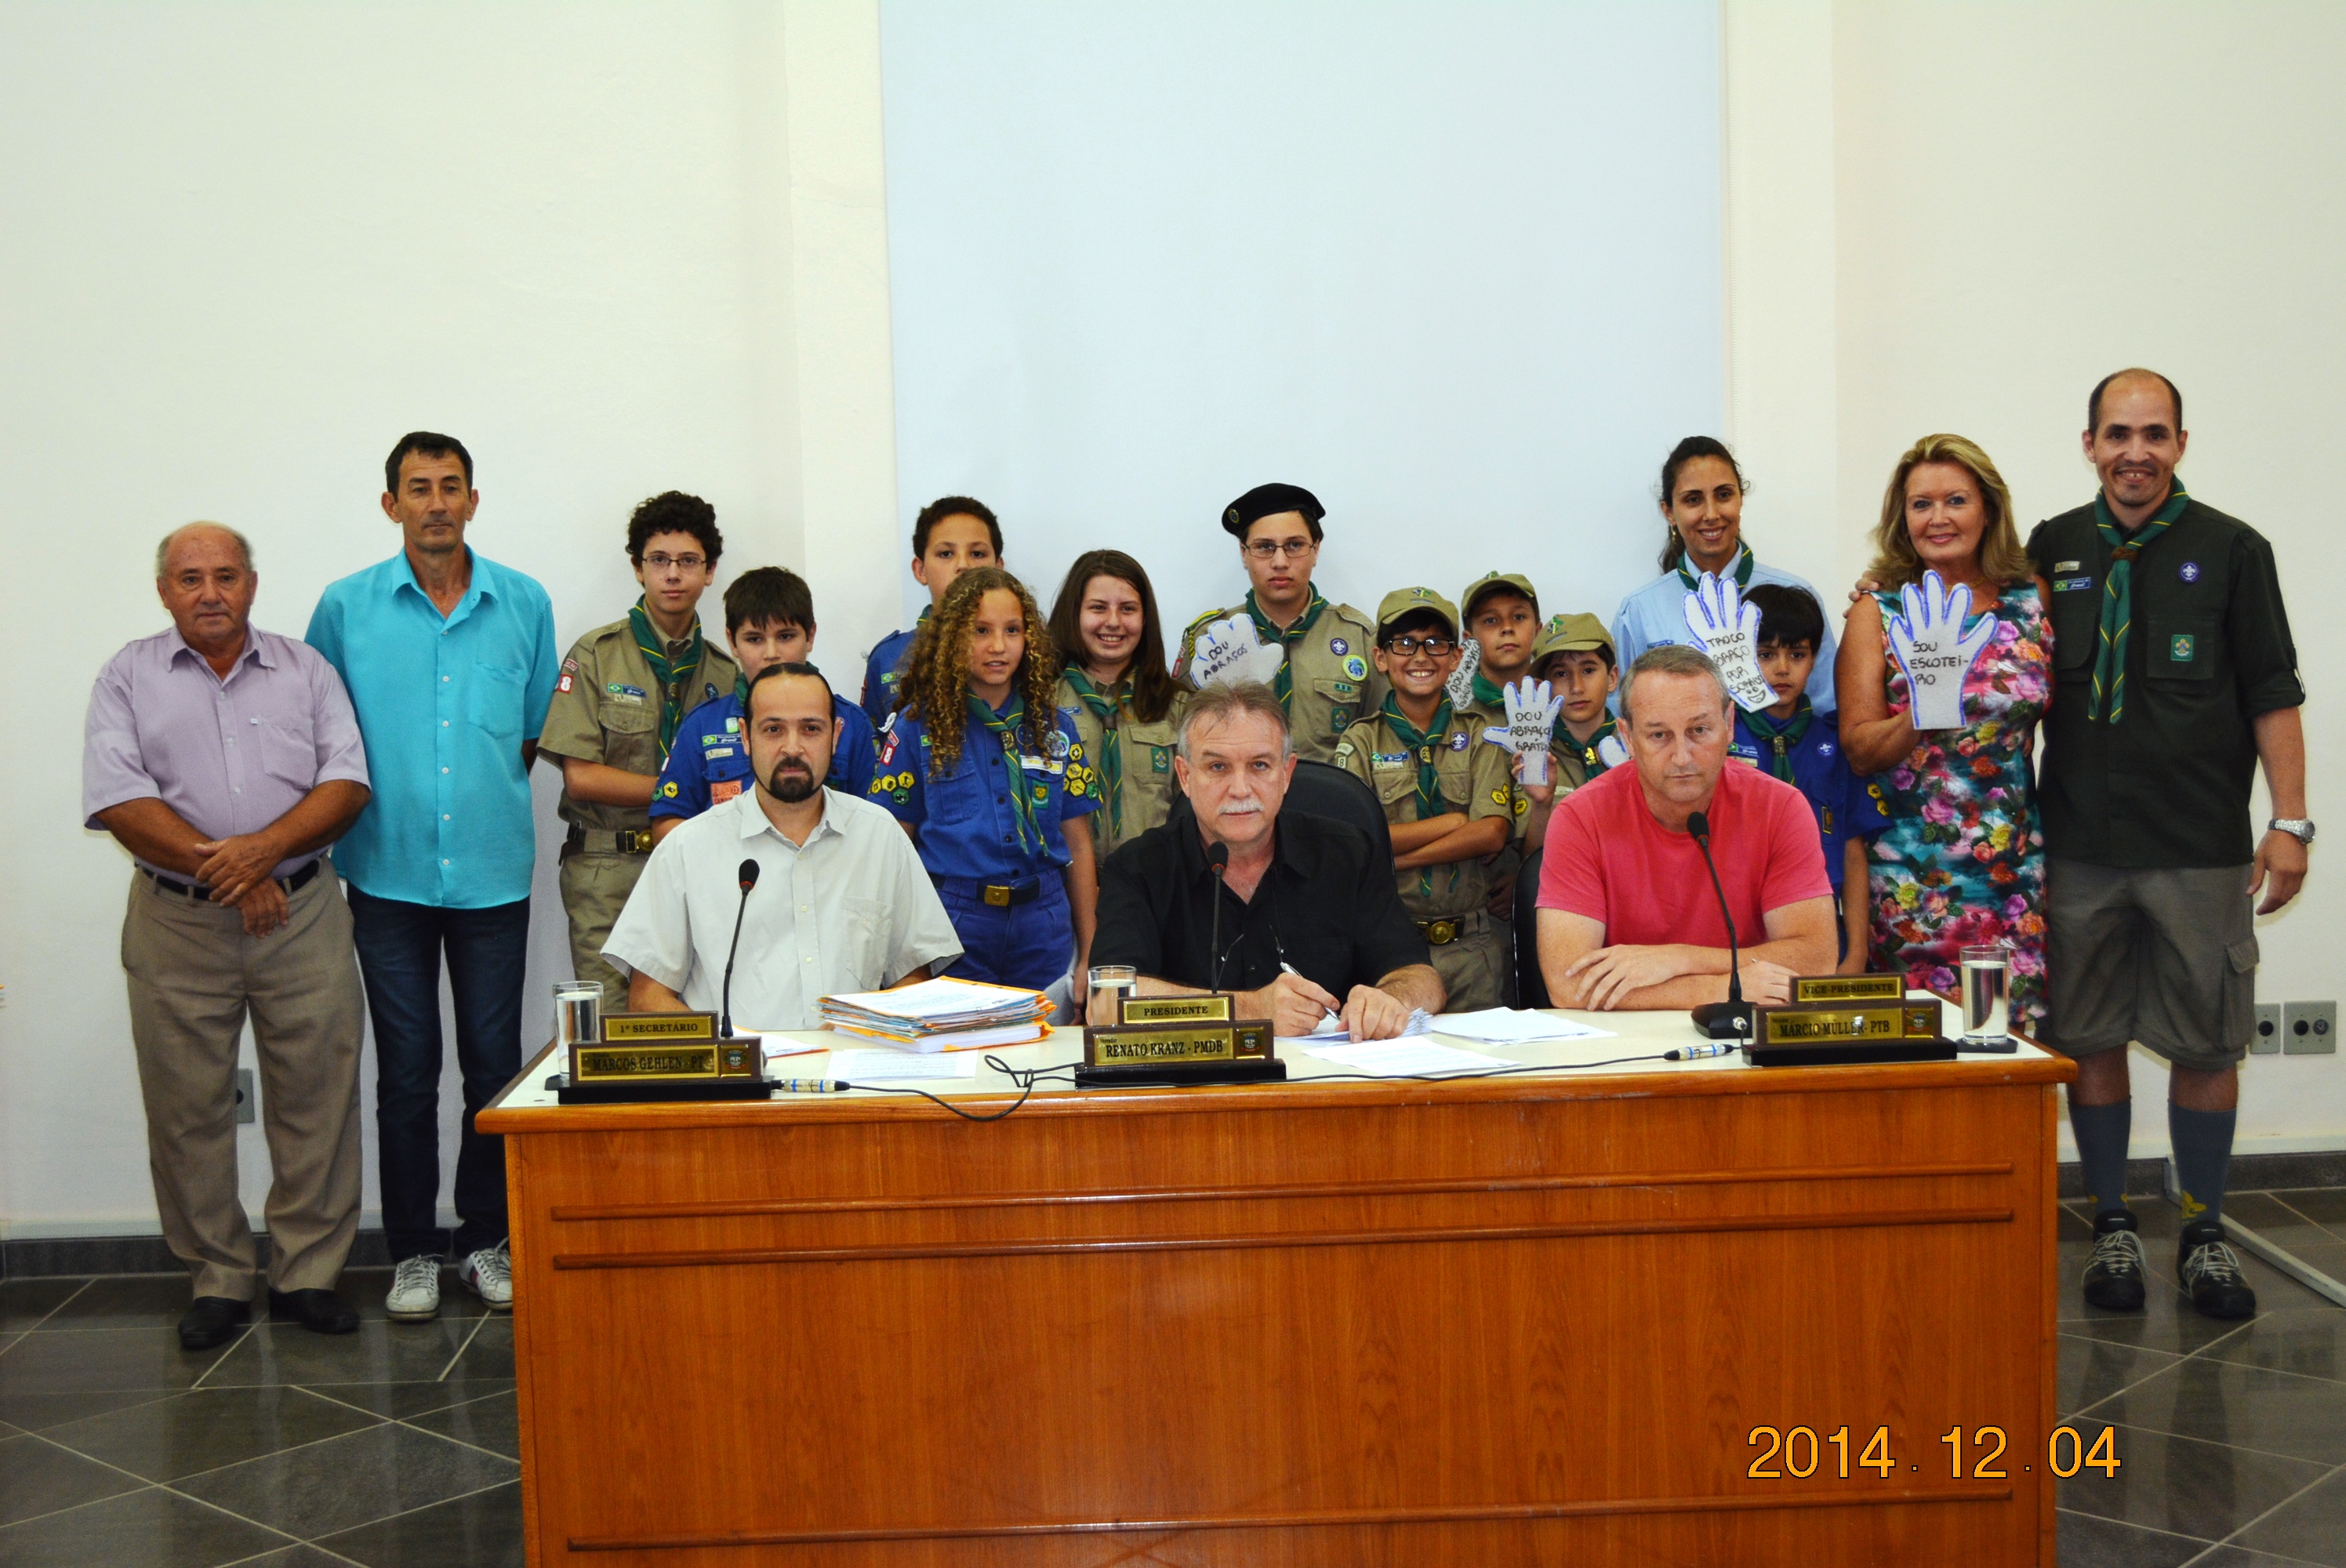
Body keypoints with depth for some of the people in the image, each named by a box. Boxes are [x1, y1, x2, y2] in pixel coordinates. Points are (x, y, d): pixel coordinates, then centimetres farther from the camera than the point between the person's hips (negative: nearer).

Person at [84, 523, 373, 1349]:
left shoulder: (304, 669, 9)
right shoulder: (129, 678, 5)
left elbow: (349, 782, 0)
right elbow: (118, 801, -6)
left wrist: (265, 848, -15)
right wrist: (225, 872, -12)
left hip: (303, 912, 1)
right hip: (177, 922, 0)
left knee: (316, 1096, 1)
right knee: (188, 1108, 4)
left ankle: (308, 1273, 13)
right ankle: (218, 1280, 17)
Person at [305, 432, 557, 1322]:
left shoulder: (525, 605, 4)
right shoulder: (346, 608, 1)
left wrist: (490, 799, 6)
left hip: (493, 872, 1)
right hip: (389, 876, -1)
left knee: (495, 1063, 6)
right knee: (406, 1070, 4)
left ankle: (487, 1239, 20)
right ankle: (411, 1251, 16)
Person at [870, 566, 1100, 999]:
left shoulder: (1053, 726, 8)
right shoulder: (917, 725, 1)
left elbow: (1078, 844, 9)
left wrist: (1090, 958, 6)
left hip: (1042, 928, 2)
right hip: (954, 922, -2)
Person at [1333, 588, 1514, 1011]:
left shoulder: (1480, 738, 10)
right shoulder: (1360, 741, 6)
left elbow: (1493, 834, -5)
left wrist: (1393, 860, -10)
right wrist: (1452, 822, -5)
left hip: (1470, 943, 1)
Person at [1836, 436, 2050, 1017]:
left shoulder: (2028, 604, 7)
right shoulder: (1878, 613, 2)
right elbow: (1857, 747, -4)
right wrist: (1917, 720, -21)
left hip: (2016, 868, 2)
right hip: (1912, 874, -2)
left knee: (2016, 1024, -1)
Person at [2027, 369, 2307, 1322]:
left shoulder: (2231, 551, 2)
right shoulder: (2051, 551, 8)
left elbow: (2273, 696, 2)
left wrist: (2289, 822, -5)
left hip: (2202, 849, -1)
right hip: (2080, 848, 2)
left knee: (2206, 1045, 5)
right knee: (2090, 1041, 7)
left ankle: (2204, 1234, 20)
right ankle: (2112, 1227, 20)